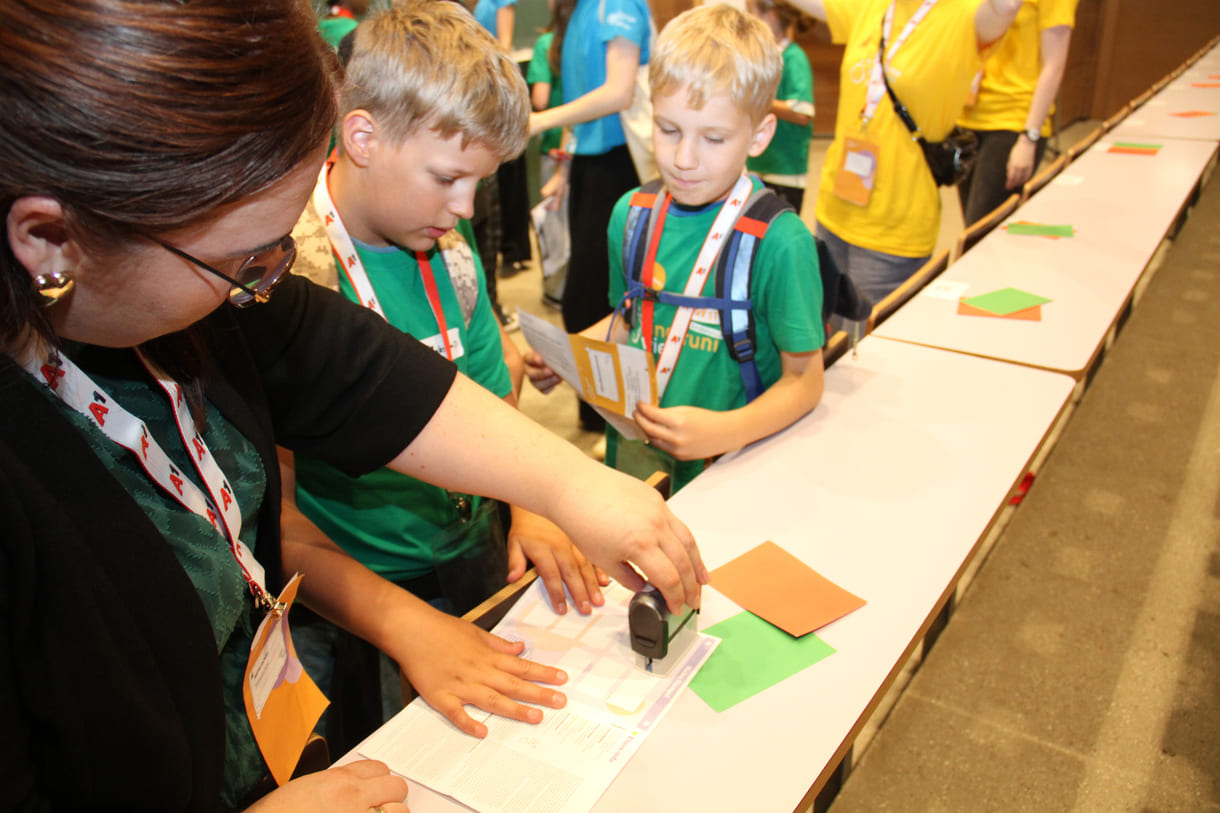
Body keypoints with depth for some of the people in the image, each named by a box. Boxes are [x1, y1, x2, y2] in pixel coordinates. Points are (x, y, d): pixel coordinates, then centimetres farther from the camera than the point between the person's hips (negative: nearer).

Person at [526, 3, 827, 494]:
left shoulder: (780, 241, -13)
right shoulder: (631, 214, 5)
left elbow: (804, 379, -7)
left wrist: (728, 431, -22)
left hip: (732, 471, -4)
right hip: (632, 455, 4)